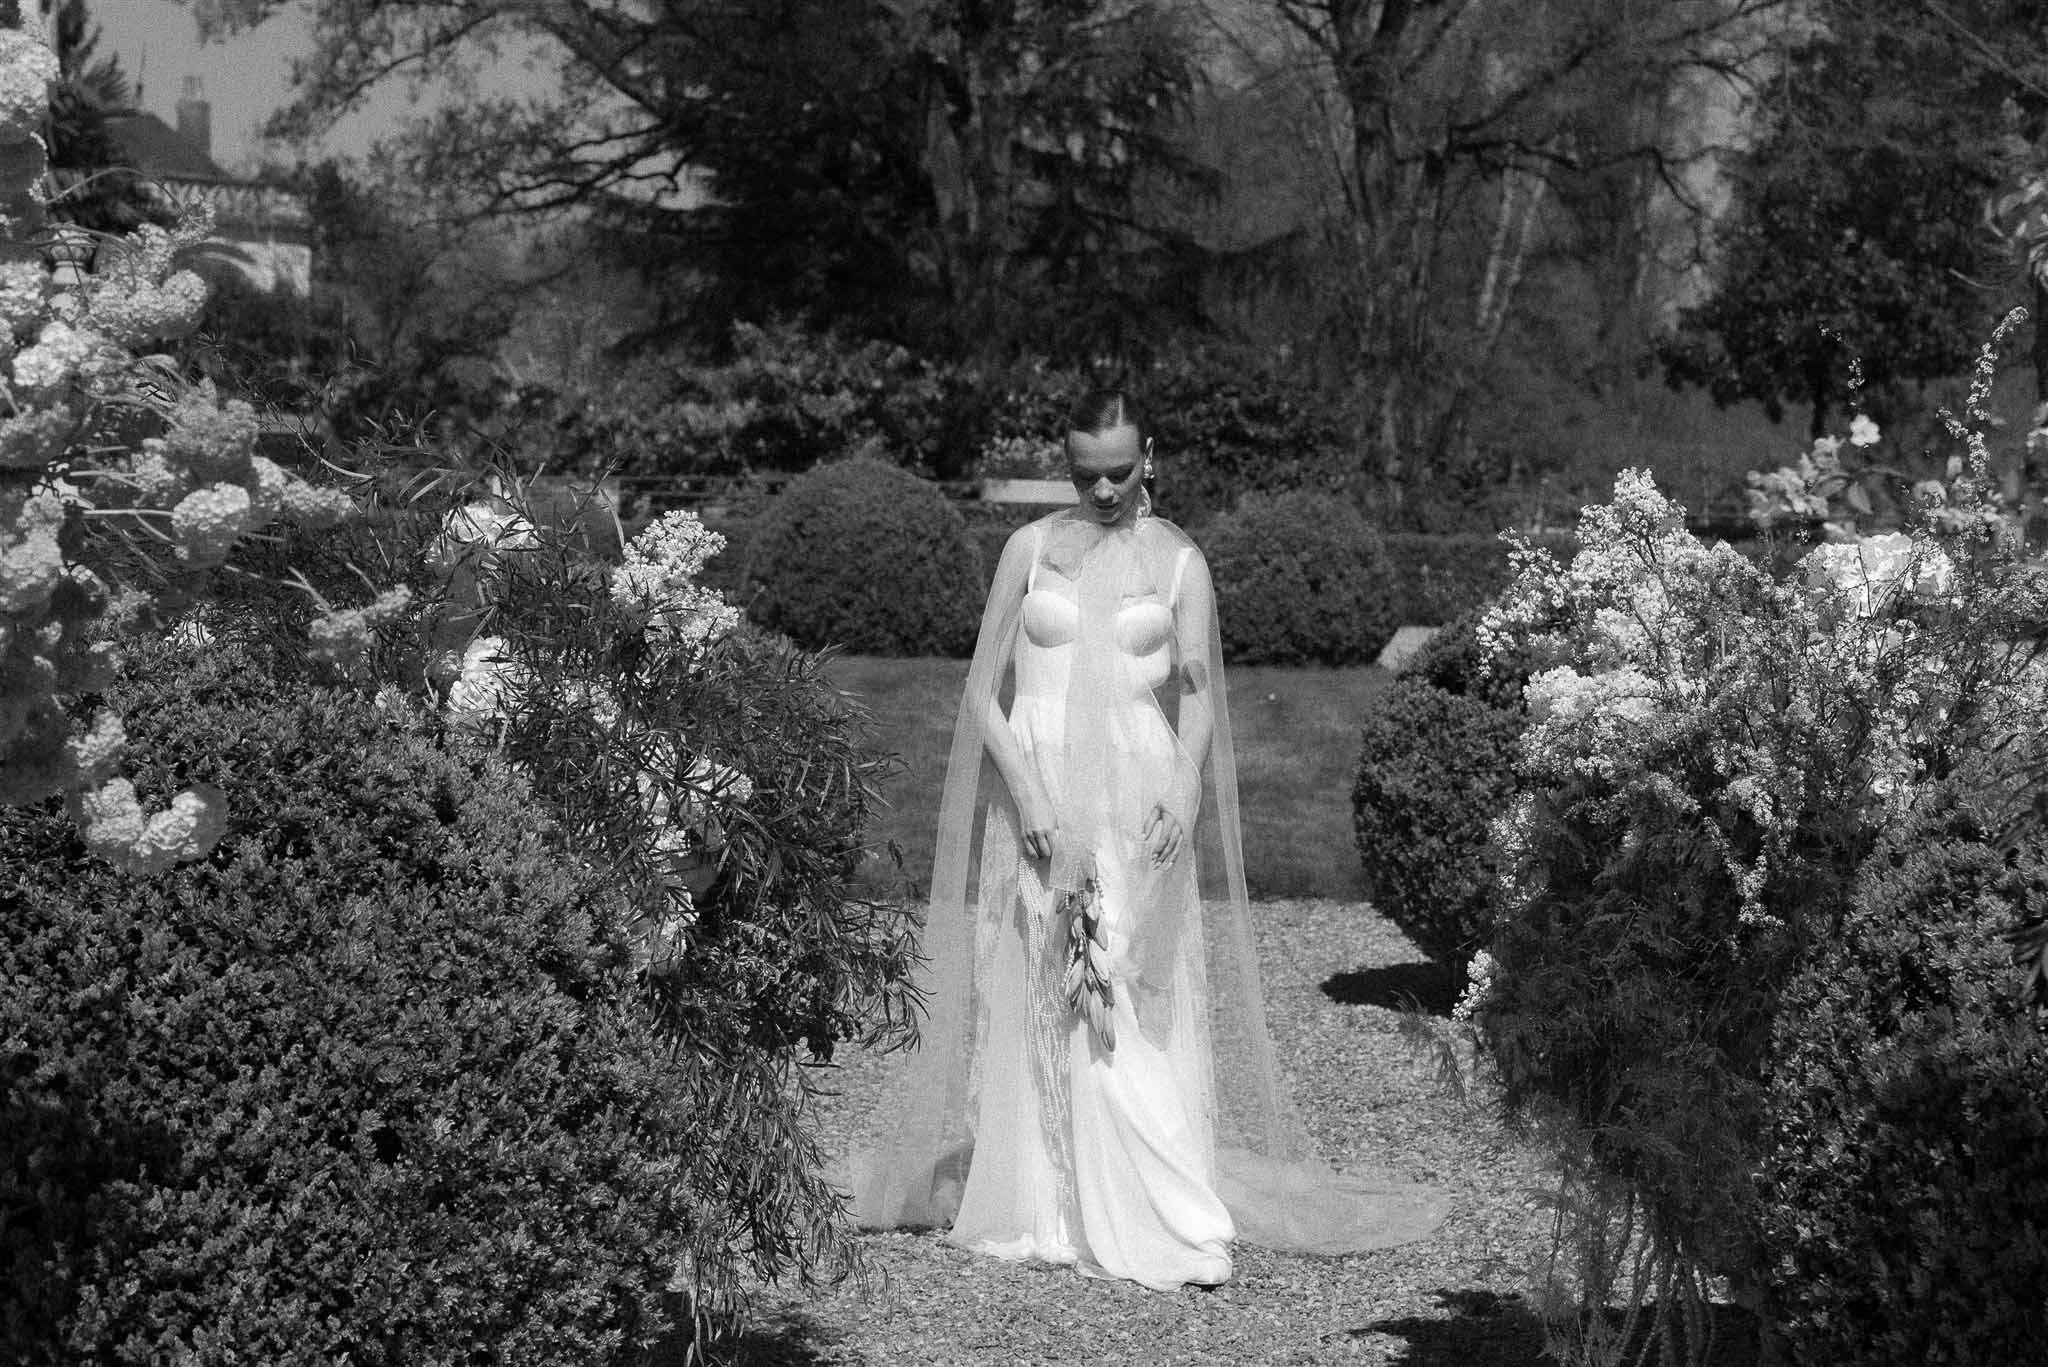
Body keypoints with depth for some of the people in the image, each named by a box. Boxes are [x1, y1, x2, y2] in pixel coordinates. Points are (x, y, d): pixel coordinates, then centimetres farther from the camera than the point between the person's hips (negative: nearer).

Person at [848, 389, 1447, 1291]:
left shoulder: (1178, 562, 5)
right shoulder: (1032, 548, 6)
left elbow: (1197, 697, -4)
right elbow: (982, 691, 3)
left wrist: (1184, 784, -23)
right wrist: (1026, 792, -11)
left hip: (1137, 799, -1)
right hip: (1037, 789, 1)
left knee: (1137, 1010, -7)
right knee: (1035, 1005, 3)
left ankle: (1170, 1225, -8)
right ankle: (1036, 1211, 11)